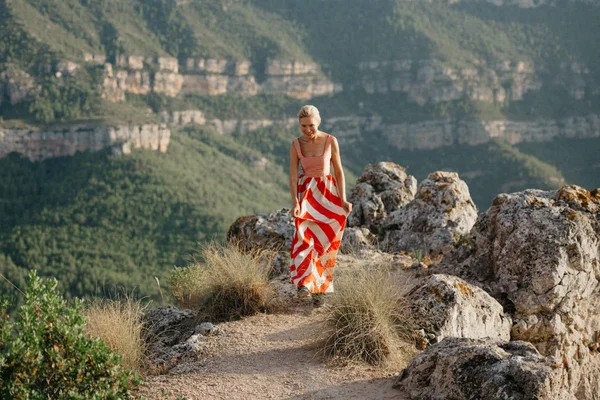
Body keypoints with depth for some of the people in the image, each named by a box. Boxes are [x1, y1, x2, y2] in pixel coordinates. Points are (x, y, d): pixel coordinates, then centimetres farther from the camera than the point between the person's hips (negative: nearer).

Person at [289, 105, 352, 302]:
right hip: (305, 193, 0)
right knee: (304, 237, -17)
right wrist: (295, 202, -18)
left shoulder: (330, 141, -5)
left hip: (328, 192, 0)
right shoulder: (296, 144, -3)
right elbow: (293, 175, -6)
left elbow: (339, 171, -2)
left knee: (324, 241, 2)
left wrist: (343, 199, -10)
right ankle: (304, 283, -25)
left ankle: (320, 284, 16)